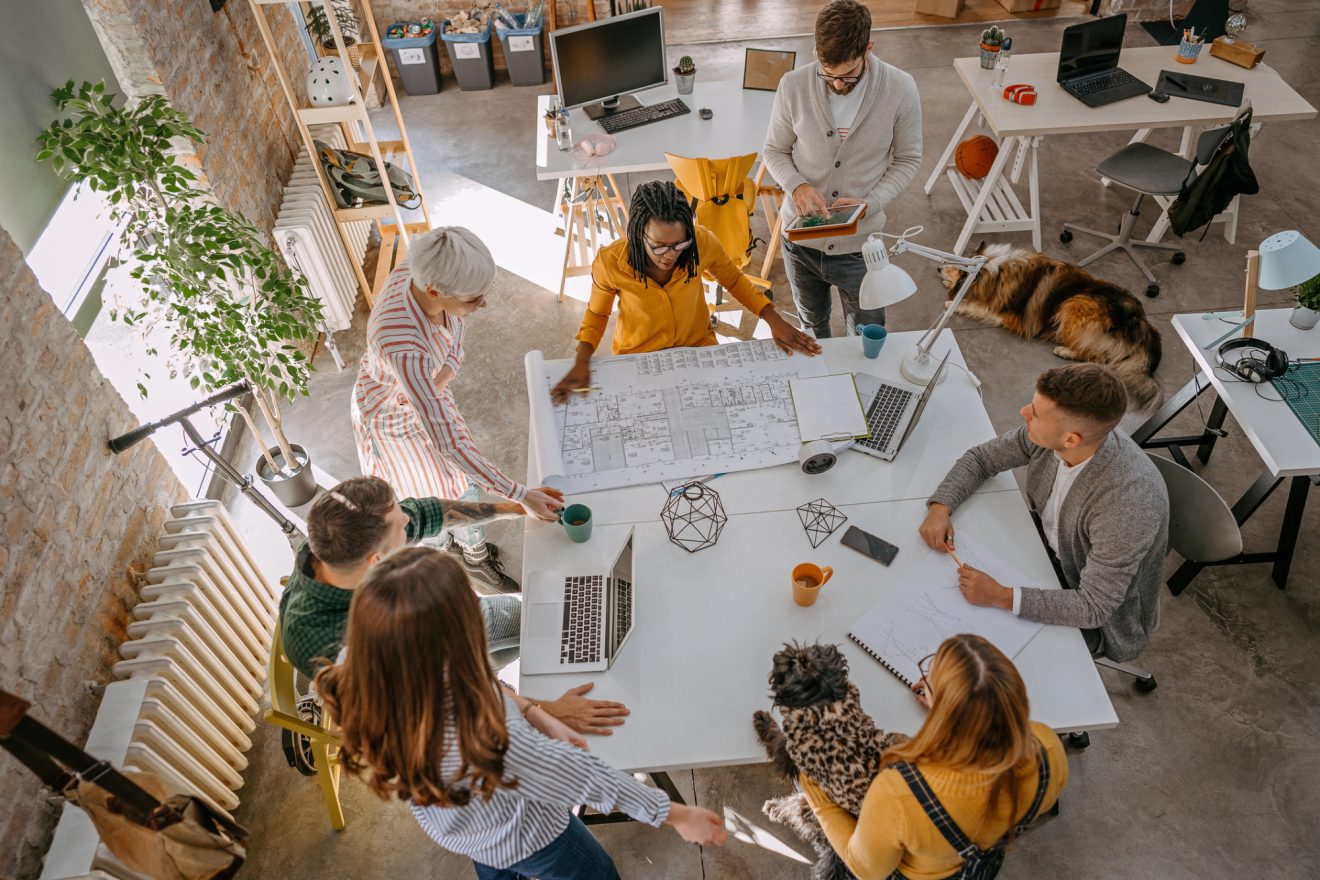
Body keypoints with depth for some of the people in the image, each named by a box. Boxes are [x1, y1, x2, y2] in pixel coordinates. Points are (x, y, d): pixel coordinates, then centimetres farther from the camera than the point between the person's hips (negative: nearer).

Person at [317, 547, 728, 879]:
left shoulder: (368, 691, -31)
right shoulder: (488, 742, -49)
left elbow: (471, 688, -11)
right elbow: (586, 778, -33)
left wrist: (532, 713, -17)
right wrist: (678, 814, -17)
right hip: (521, 838, -5)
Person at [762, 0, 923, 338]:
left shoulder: (900, 89, -15)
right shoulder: (793, 85, -14)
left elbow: (907, 160, -4)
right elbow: (775, 150, 0)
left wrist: (869, 202, -21)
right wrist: (797, 185, -22)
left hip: (860, 245, -1)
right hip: (801, 239, 1)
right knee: (812, 327, 25)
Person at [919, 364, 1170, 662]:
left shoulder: (1128, 503, -39)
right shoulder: (1050, 435, -21)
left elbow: (1093, 608, -32)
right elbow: (980, 458, -4)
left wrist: (1000, 596, -35)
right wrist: (940, 506, -21)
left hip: (1103, 619, -5)